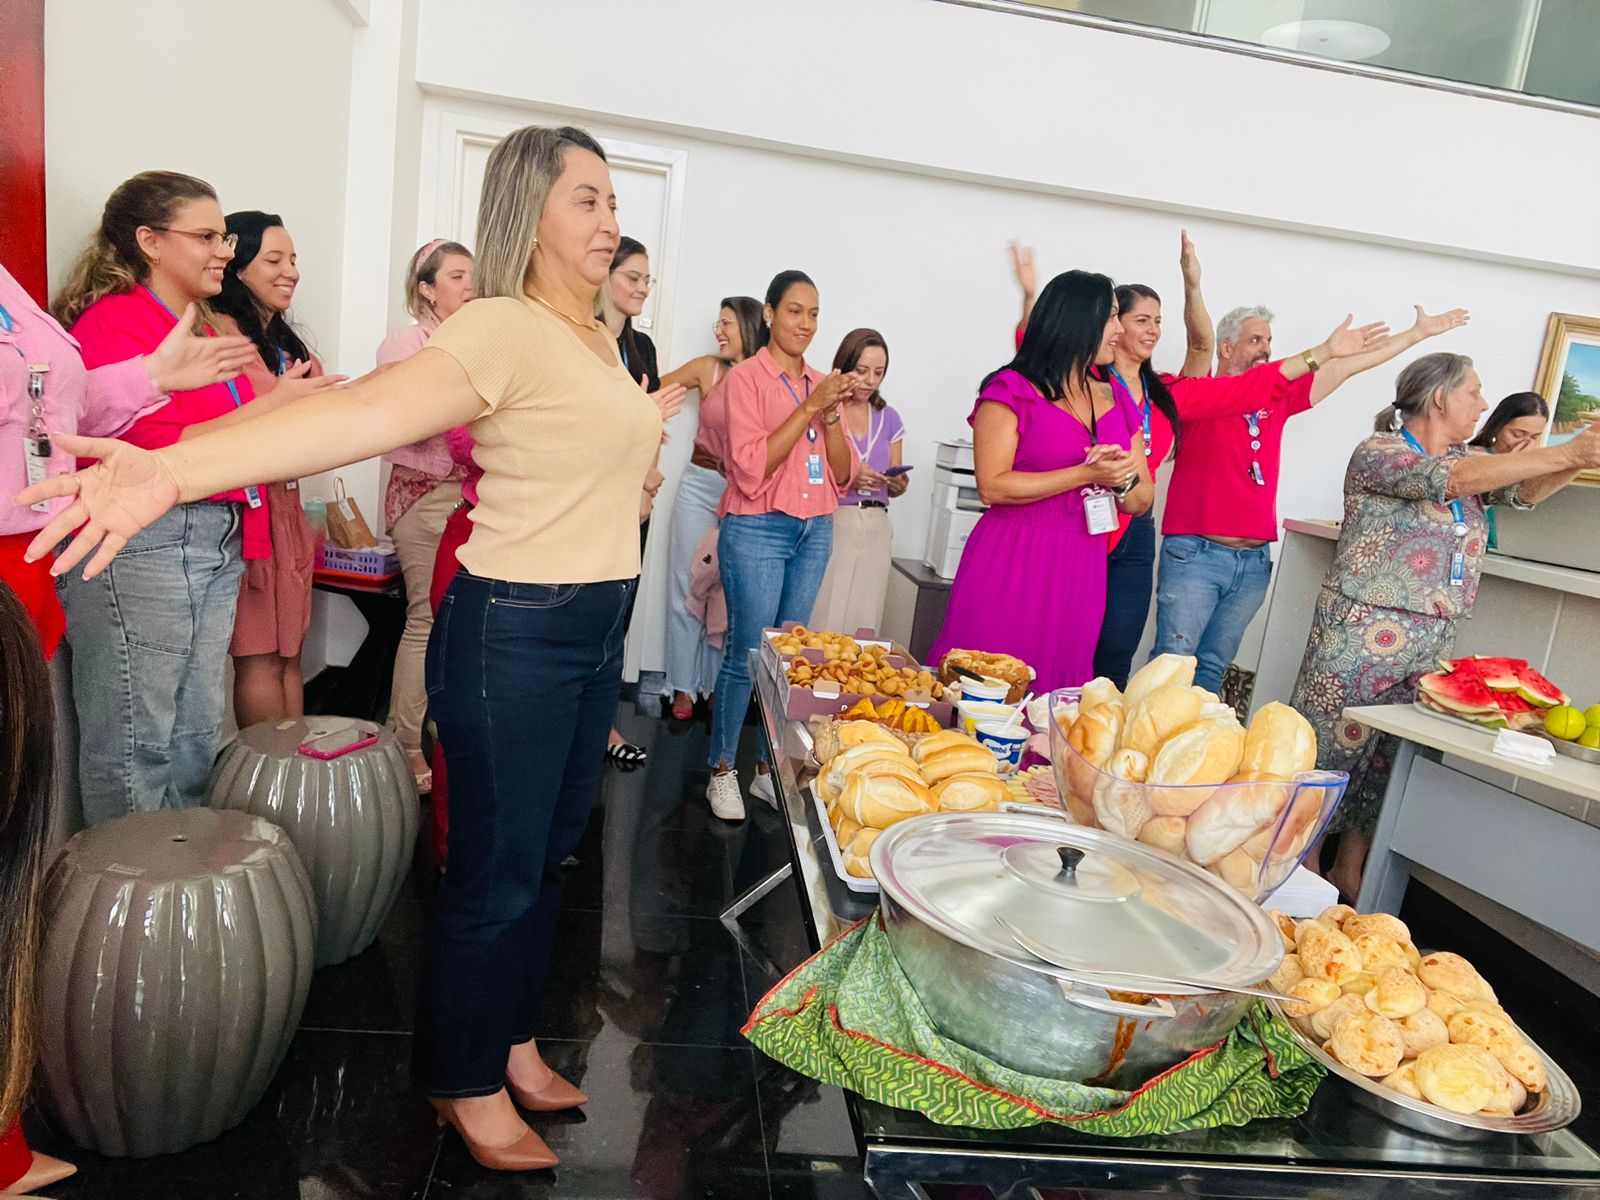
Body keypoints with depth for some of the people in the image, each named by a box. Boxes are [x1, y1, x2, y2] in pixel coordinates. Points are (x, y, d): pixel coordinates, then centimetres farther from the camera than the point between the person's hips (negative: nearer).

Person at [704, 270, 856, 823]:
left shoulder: (821, 383, 12)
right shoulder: (747, 376, -5)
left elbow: (842, 475, 8)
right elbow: (751, 469, -15)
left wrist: (831, 415, -8)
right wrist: (809, 408, -17)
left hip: (815, 531, 6)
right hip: (757, 531, -6)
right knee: (747, 653, -4)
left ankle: (770, 769, 20)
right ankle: (722, 772, 10)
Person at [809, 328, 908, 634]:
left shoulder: (889, 419, 13)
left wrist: (898, 484, -2)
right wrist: (848, 478, -18)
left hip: (876, 529, 5)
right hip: (830, 522, -4)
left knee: (863, 621, 5)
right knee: (823, 619, -6)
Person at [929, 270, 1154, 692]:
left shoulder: (1118, 402, 15)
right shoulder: (1012, 389, -3)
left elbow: (1142, 502, 17)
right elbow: (992, 487, -12)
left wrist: (1124, 479, -6)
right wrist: (1085, 474, -14)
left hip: (1080, 573, 5)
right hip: (1011, 564, -5)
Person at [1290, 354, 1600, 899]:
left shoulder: (1466, 460, 16)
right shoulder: (1377, 453, -9)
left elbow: (1524, 491, 4)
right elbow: (1450, 479, -23)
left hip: (1430, 644, 8)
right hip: (1364, 634, -7)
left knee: (1387, 761, 11)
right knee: (1328, 750, -1)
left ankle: (1349, 874, 23)